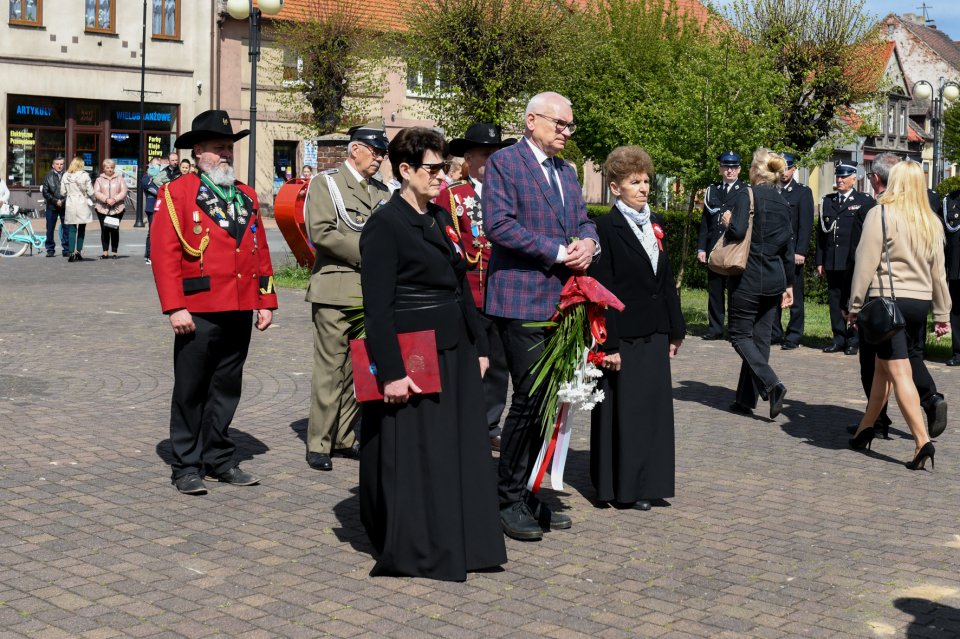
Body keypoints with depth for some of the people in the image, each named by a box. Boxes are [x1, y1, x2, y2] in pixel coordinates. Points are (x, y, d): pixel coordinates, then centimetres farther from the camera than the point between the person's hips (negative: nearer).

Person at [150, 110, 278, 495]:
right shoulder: (176, 194, -2)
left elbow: (260, 251, 15)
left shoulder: (247, 197, 15)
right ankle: (187, 467, 13)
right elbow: (164, 253, -9)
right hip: (198, 313, -5)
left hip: (240, 312, 5)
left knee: (226, 390, 12)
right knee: (190, 391, 4)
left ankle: (219, 460, 23)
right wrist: (175, 307, -15)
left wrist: (265, 301, 8)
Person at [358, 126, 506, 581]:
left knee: (459, 452, 14)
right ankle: (414, 552, 13)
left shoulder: (440, 219, 13)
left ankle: (457, 542, 27)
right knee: (414, 457, 1)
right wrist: (391, 371, -21)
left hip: (454, 356, 8)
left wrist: (478, 347, 14)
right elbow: (377, 308, -17)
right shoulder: (385, 224, -12)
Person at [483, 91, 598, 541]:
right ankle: (509, 500, 5)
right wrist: (558, 251, -17)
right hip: (522, 300, -8)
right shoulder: (504, 163, -6)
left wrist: (588, 242, -4)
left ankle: (527, 495, 20)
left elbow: (582, 220, 21)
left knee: (548, 401, 10)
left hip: (561, 300, 8)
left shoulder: (566, 172, 19)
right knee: (529, 399, -8)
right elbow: (498, 224, -17)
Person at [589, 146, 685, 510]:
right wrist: (608, 344, -17)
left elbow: (666, 280, 16)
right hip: (623, 338, -7)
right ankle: (622, 488, 13)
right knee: (622, 412, 1)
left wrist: (675, 330, 14)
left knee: (655, 408, 9)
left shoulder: (654, 225, 12)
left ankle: (647, 484, 20)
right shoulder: (606, 228, -10)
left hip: (654, 336, 7)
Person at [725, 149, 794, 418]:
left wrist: (728, 222, 0)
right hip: (774, 280, 6)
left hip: (748, 279, -6)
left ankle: (771, 384, -17)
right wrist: (789, 284, 20)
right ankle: (746, 399, 13)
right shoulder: (783, 203, 10)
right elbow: (788, 247, 13)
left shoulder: (749, 195, -10)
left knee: (740, 335, 1)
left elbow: (738, 231, -23)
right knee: (760, 339, 9)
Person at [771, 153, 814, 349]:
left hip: (792, 252, -4)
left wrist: (800, 251, -12)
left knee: (794, 296, -2)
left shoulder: (803, 192, 3)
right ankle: (774, 333, 15)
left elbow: (806, 225, -4)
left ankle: (793, 336, 3)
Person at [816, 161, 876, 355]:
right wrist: (820, 261, 9)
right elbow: (821, 232, 14)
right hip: (832, 262, 4)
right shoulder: (827, 201, 15)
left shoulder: (865, 201, 2)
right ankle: (839, 338, 14)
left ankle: (853, 340, 5)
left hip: (855, 263, -4)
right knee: (834, 299, 6)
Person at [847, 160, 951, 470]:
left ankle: (923, 441, -13)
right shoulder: (932, 222, 9)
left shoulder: (881, 214, -9)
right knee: (883, 366, 18)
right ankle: (865, 428, 28)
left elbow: (866, 264, -11)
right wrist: (943, 314, 20)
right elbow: (938, 272, 13)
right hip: (920, 302, 6)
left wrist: (855, 306, -4)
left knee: (898, 372, -5)